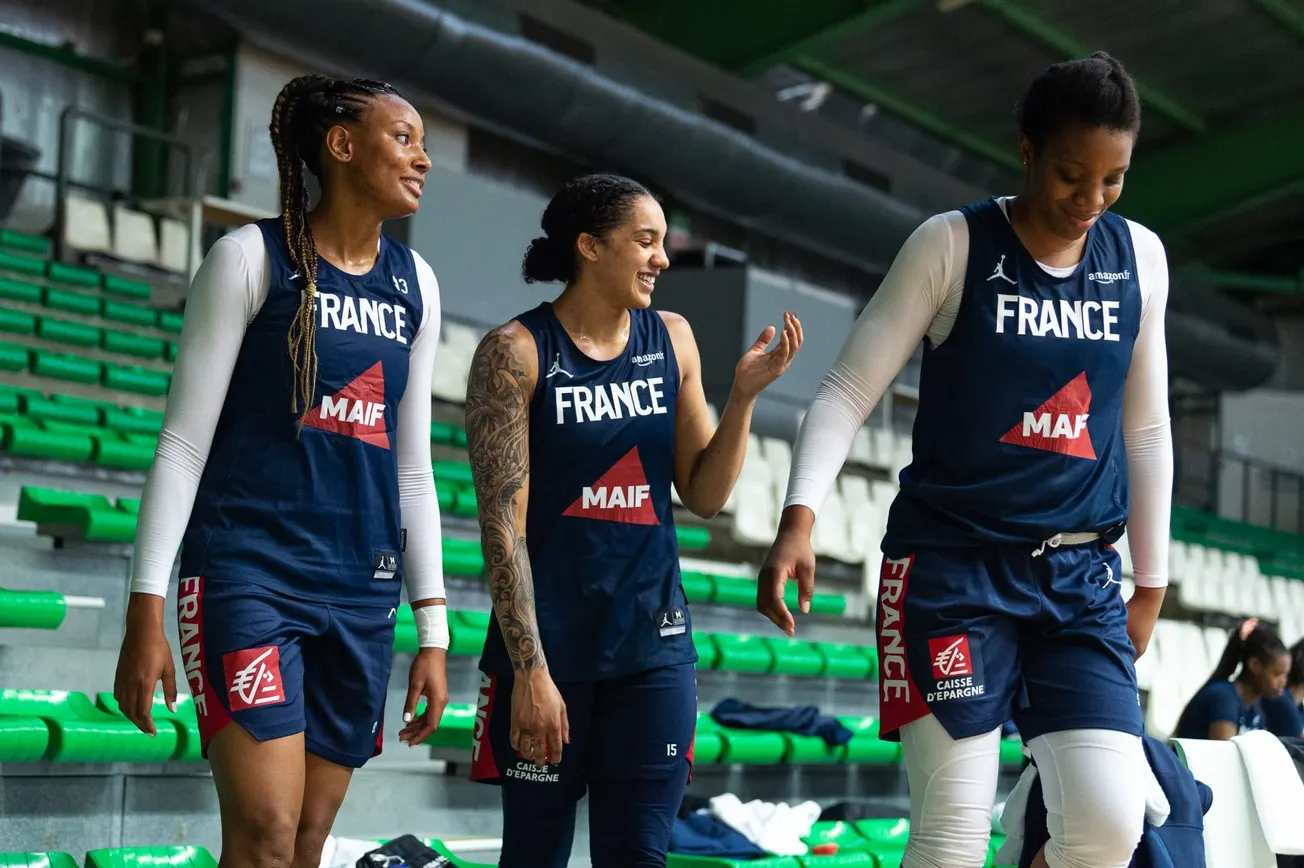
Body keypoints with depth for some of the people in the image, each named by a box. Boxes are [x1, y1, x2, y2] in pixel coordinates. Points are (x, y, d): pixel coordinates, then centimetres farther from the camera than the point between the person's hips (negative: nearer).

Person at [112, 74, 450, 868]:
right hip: (250, 572, -5)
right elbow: (184, 442, -5)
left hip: (362, 593, 5)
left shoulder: (414, 284, 11)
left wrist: (433, 626, 11)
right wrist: (146, 606, -12)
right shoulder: (253, 257, -3)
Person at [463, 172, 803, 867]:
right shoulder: (516, 353, -8)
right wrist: (531, 670, -17)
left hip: (653, 643, 4)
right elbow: (502, 525, -12)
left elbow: (704, 496, 9)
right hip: (547, 644, -4)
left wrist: (743, 395, -7)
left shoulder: (672, 340, 6)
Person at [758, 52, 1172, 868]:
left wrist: (1152, 582, 17)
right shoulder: (951, 244, -6)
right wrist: (799, 518, -23)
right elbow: (848, 390, -7)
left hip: (1081, 574, 4)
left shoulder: (1141, 257, 7)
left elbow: (1146, 428, 16)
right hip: (951, 563, -4)